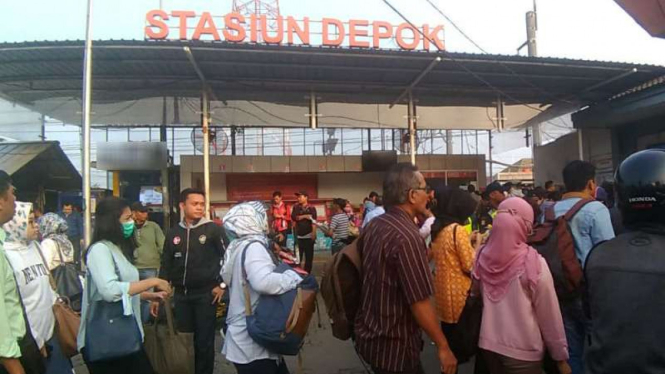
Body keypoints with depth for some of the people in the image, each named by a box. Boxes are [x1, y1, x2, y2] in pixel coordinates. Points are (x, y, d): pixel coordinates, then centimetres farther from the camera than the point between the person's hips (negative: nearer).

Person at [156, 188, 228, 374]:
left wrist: (222, 284, -6)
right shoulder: (173, 233, 6)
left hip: (206, 293, -4)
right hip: (181, 294, 4)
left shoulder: (213, 229, -5)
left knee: (204, 341, 3)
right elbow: (165, 265, 11)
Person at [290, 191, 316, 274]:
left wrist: (314, 234, -18)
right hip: (298, 236, 2)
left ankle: (306, 274, 13)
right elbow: (293, 217, -6)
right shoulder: (296, 207, 8)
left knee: (309, 257, 3)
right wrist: (305, 216, -11)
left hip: (308, 236, -2)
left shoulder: (312, 208, -2)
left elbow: (314, 222, -9)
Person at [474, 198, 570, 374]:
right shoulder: (533, 263, -21)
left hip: (489, 344, 4)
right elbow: (549, 315, -11)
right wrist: (560, 356, -1)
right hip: (522, 351, -4)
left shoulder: (483, 257, -8)